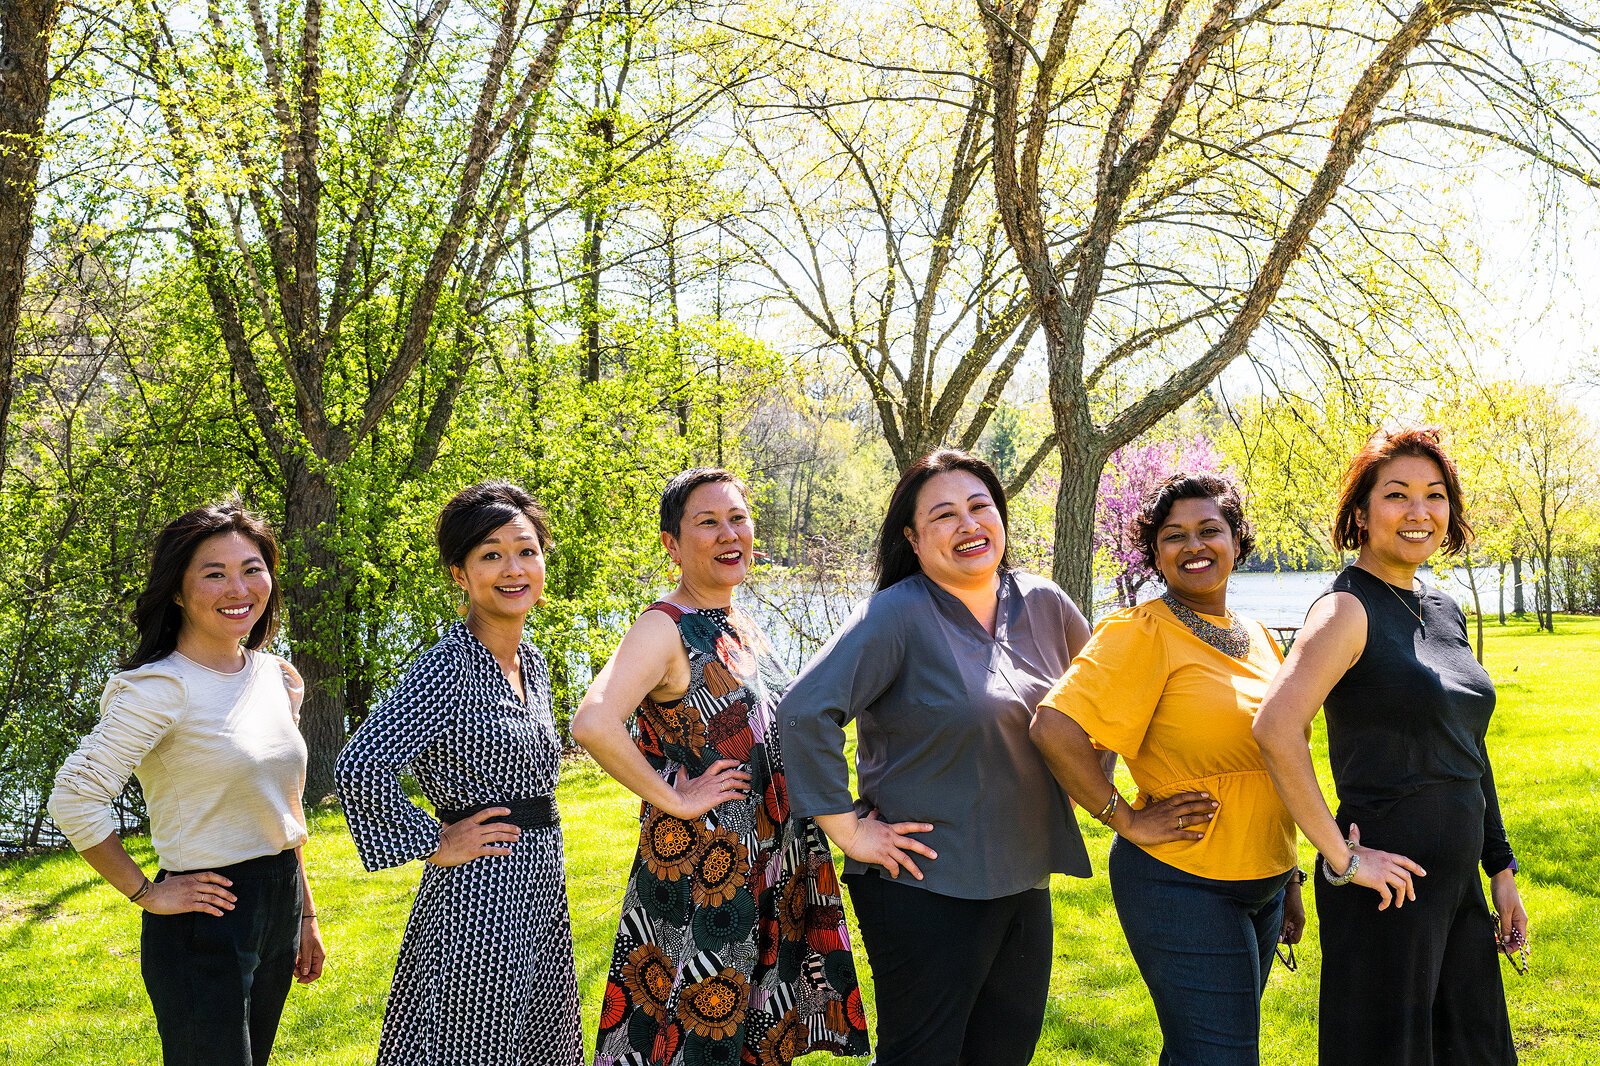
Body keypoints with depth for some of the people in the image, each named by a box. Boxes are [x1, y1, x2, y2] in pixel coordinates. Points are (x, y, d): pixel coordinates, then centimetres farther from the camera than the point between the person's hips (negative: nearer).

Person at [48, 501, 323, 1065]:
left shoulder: (277, 678, 6)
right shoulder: (161, 688, -17)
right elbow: (74, 799, -20)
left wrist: (305, 915, 16)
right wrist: (147, 893, -13)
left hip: (279, 907, 7)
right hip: (204, 924, -7)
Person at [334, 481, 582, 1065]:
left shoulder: (533, 664, 10)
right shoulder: (448, 667, -16)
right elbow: (358, 768, -26)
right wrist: (435, 845, -17)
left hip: (541, 898, 8)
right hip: (478, 903, -8)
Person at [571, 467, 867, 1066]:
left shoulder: (742, 627, 9)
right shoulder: (665, 628, -17)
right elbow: (592, 724, -33)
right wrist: (674, 799, -23)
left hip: (771, 874, 8)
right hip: (702, 874, -8)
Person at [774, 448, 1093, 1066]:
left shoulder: (1043, 606, 3)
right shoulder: (898, 615, -16)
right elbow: (804, 713, -25)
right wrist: (848, 830, -21)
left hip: (1025, 879, 6)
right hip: (926, 884, -6)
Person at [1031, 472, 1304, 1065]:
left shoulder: (1258, 638, 11)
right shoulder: (1142, 632, -13)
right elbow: (1053, 727, -24)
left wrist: (1290, 880, 20)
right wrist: (1125, 819, -18)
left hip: (1263, 885, 7)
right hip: (1183, 883, -7)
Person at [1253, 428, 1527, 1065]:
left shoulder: (1445, 613, 11)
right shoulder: (1349, 610, -14)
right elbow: (1276, 730, -28)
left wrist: (1501, 869, 16)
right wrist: (1341, 858, -23)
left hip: (1458, 884, 8)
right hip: (1387, 888, -8)